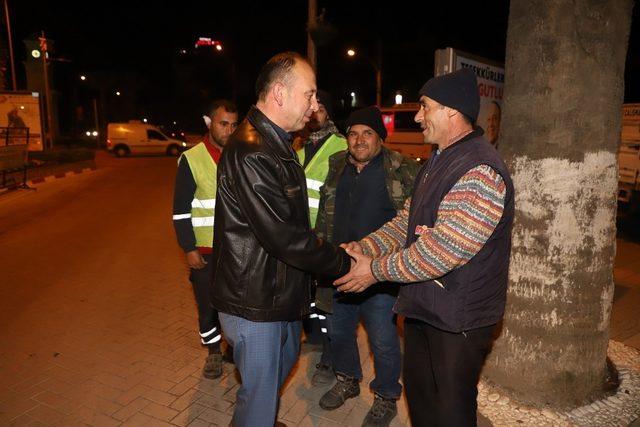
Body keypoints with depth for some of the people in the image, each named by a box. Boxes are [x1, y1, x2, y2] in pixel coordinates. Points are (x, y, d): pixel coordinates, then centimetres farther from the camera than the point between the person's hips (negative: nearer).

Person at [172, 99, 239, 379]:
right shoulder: (191, 159, -6)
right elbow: (181, 210, -4)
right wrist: (189, 249, -8)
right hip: (205, 250, -2)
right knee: (208, 304, 8)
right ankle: (214, 351, 30)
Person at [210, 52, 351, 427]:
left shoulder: (278, 145, 9)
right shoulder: (251, 154, -26)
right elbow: (284, 237, -28)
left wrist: (338, 253, 9)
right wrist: (345, 263, -18)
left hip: (281, 292, 11)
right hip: (255, 301, -11)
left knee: (286, 359, 30)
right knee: (260, 392, 8)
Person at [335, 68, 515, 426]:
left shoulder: (480, 171, -24)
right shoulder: (438, 160, 10)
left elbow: (443, 249, -29)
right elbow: (409, 220, 10)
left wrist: (377, 269, -19)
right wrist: (365, 247, -3)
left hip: (459, 317, -9)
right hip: (423, 305, 9)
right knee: (419, 394, 25)